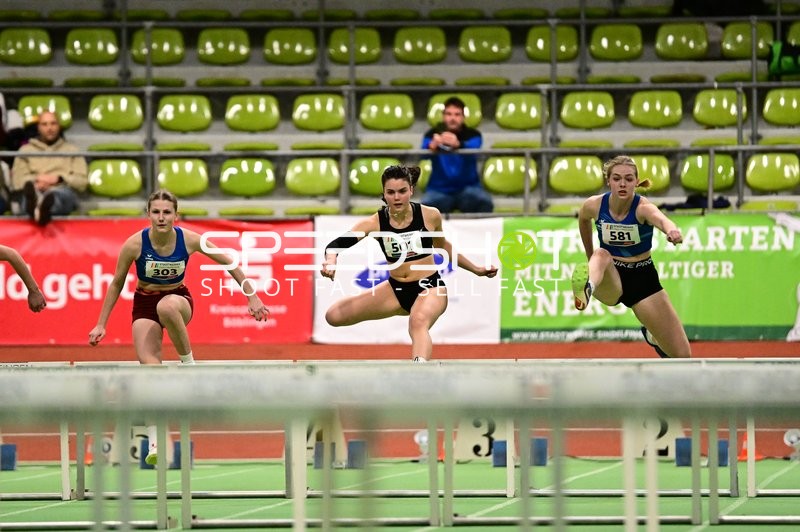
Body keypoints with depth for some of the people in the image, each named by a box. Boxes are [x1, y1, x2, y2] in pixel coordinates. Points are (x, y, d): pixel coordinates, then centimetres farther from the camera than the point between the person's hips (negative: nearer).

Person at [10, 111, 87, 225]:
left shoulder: (72, 150, 27)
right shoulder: (26, 150, 27)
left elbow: (82, 181, 14)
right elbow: (17, 180, 14)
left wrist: (58, 179, -3)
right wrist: (36, 181, -7)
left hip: (63, 191, -1)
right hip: (35, 190, 1)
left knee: (57, 193, -40)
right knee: (31, 190, -39)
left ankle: (44, 208, -78)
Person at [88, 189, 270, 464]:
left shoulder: (189, 240, -17)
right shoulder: (135, 244, -17)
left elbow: (230, 263, -4)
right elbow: (116, 284, -3)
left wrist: (251, 296, -5)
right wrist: (101, 324, -2)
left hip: (179, 299, -1)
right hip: (145, 304, 1)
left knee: (167, 306, -40)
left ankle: (188, 363, -19)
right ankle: (154, 441, -14)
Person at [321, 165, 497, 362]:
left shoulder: (430, 216, -9)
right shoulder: (374, 223, -10)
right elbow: (337, 244, -20)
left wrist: (476, 270, 19)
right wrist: (331, 260, -44)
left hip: (430, 287, -4)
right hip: (396, 289, 4)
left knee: (418, 323, -39)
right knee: (334, 316, -2)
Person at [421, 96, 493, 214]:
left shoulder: (473, 134, -1)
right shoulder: (433, 134, 0)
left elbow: (473, 149, -25)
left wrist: (457, 144, -49)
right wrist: (432, 146, -46)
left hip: (468, 187, 0)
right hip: (439, 189, 0)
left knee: (484, 203, -30)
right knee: (425, 207, -31)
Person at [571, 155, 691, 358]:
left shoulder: (643, 208, -22)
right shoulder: (593, 206, -11)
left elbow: (661, 219, -47)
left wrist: (672, 230, -71)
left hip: (643, 279, 0)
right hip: (610, 280, 0)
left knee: (682, 354, -1)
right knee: (602, 255, -36)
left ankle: (652, 336, 37)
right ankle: (587, 290, -72)